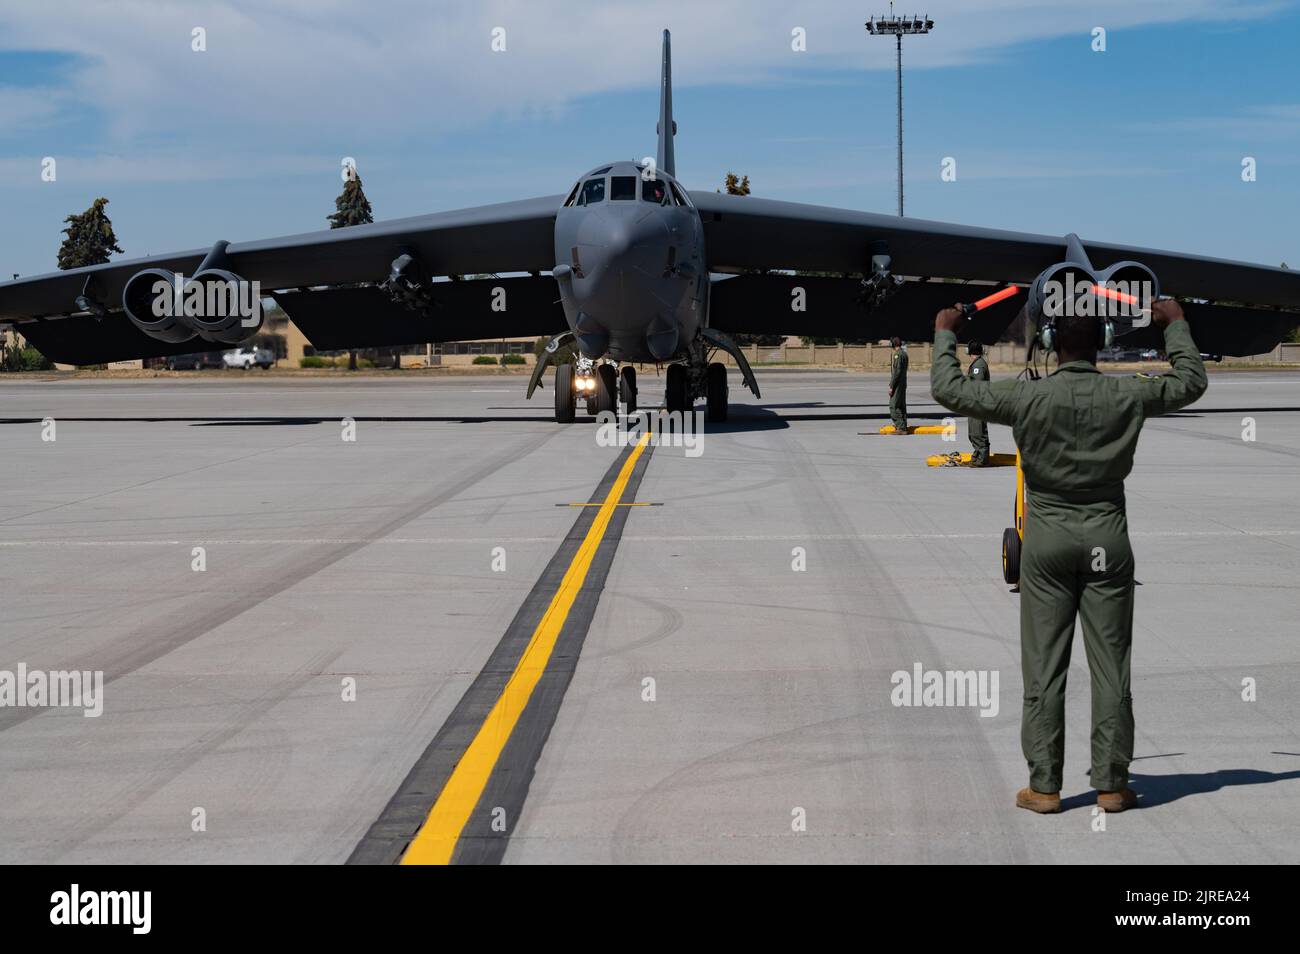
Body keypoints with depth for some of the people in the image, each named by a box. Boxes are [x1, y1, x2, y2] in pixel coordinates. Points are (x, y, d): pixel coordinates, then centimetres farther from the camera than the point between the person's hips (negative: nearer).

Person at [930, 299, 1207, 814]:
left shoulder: (1029, 397, -8)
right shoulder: (1127, 395, -3)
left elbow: (949, 389, -2)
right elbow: (1191, 381, 15)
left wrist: (945, 333, 13)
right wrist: (1176, 324, 28)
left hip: (1047, 542, -1)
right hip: (1107, 540, 1)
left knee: (1044, 669, 3)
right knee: (1111, 668, 5)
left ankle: (1044, 786, 5)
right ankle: (1111, 785, 9)